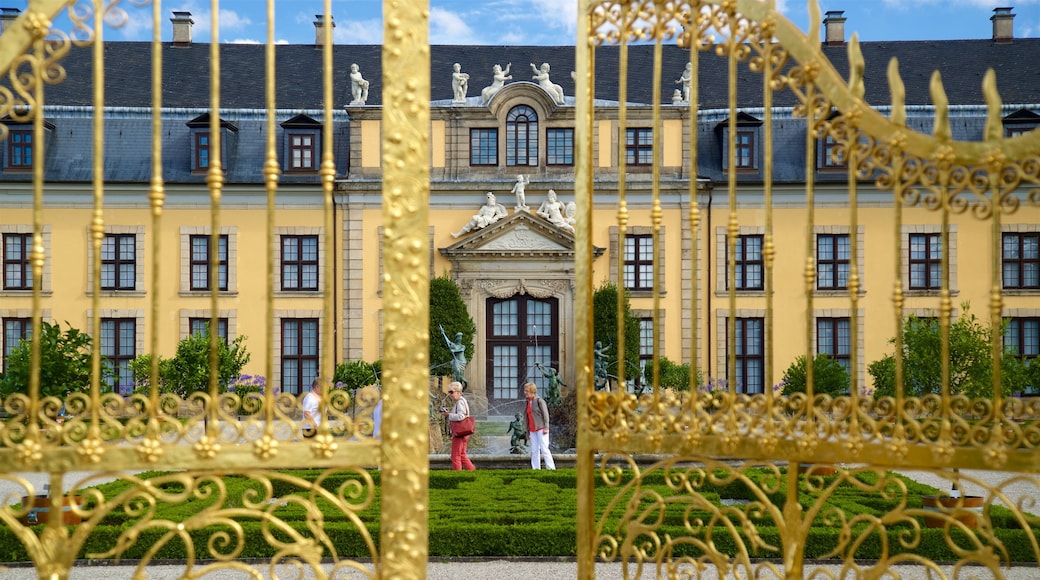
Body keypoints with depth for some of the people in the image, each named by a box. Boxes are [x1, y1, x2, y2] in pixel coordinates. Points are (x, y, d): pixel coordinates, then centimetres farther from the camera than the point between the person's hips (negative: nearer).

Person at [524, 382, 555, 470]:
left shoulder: (539, 401, -5)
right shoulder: (528, 402, 15)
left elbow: (545, 414, -9)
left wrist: (546, 427, -17)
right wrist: (527, 432, 17)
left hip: (541, 429, -7)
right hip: (532, 430, 7)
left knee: (544, 449, -8)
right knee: (534, 450, 5)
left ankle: (551, 468, -6)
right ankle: (535, 468, 7)